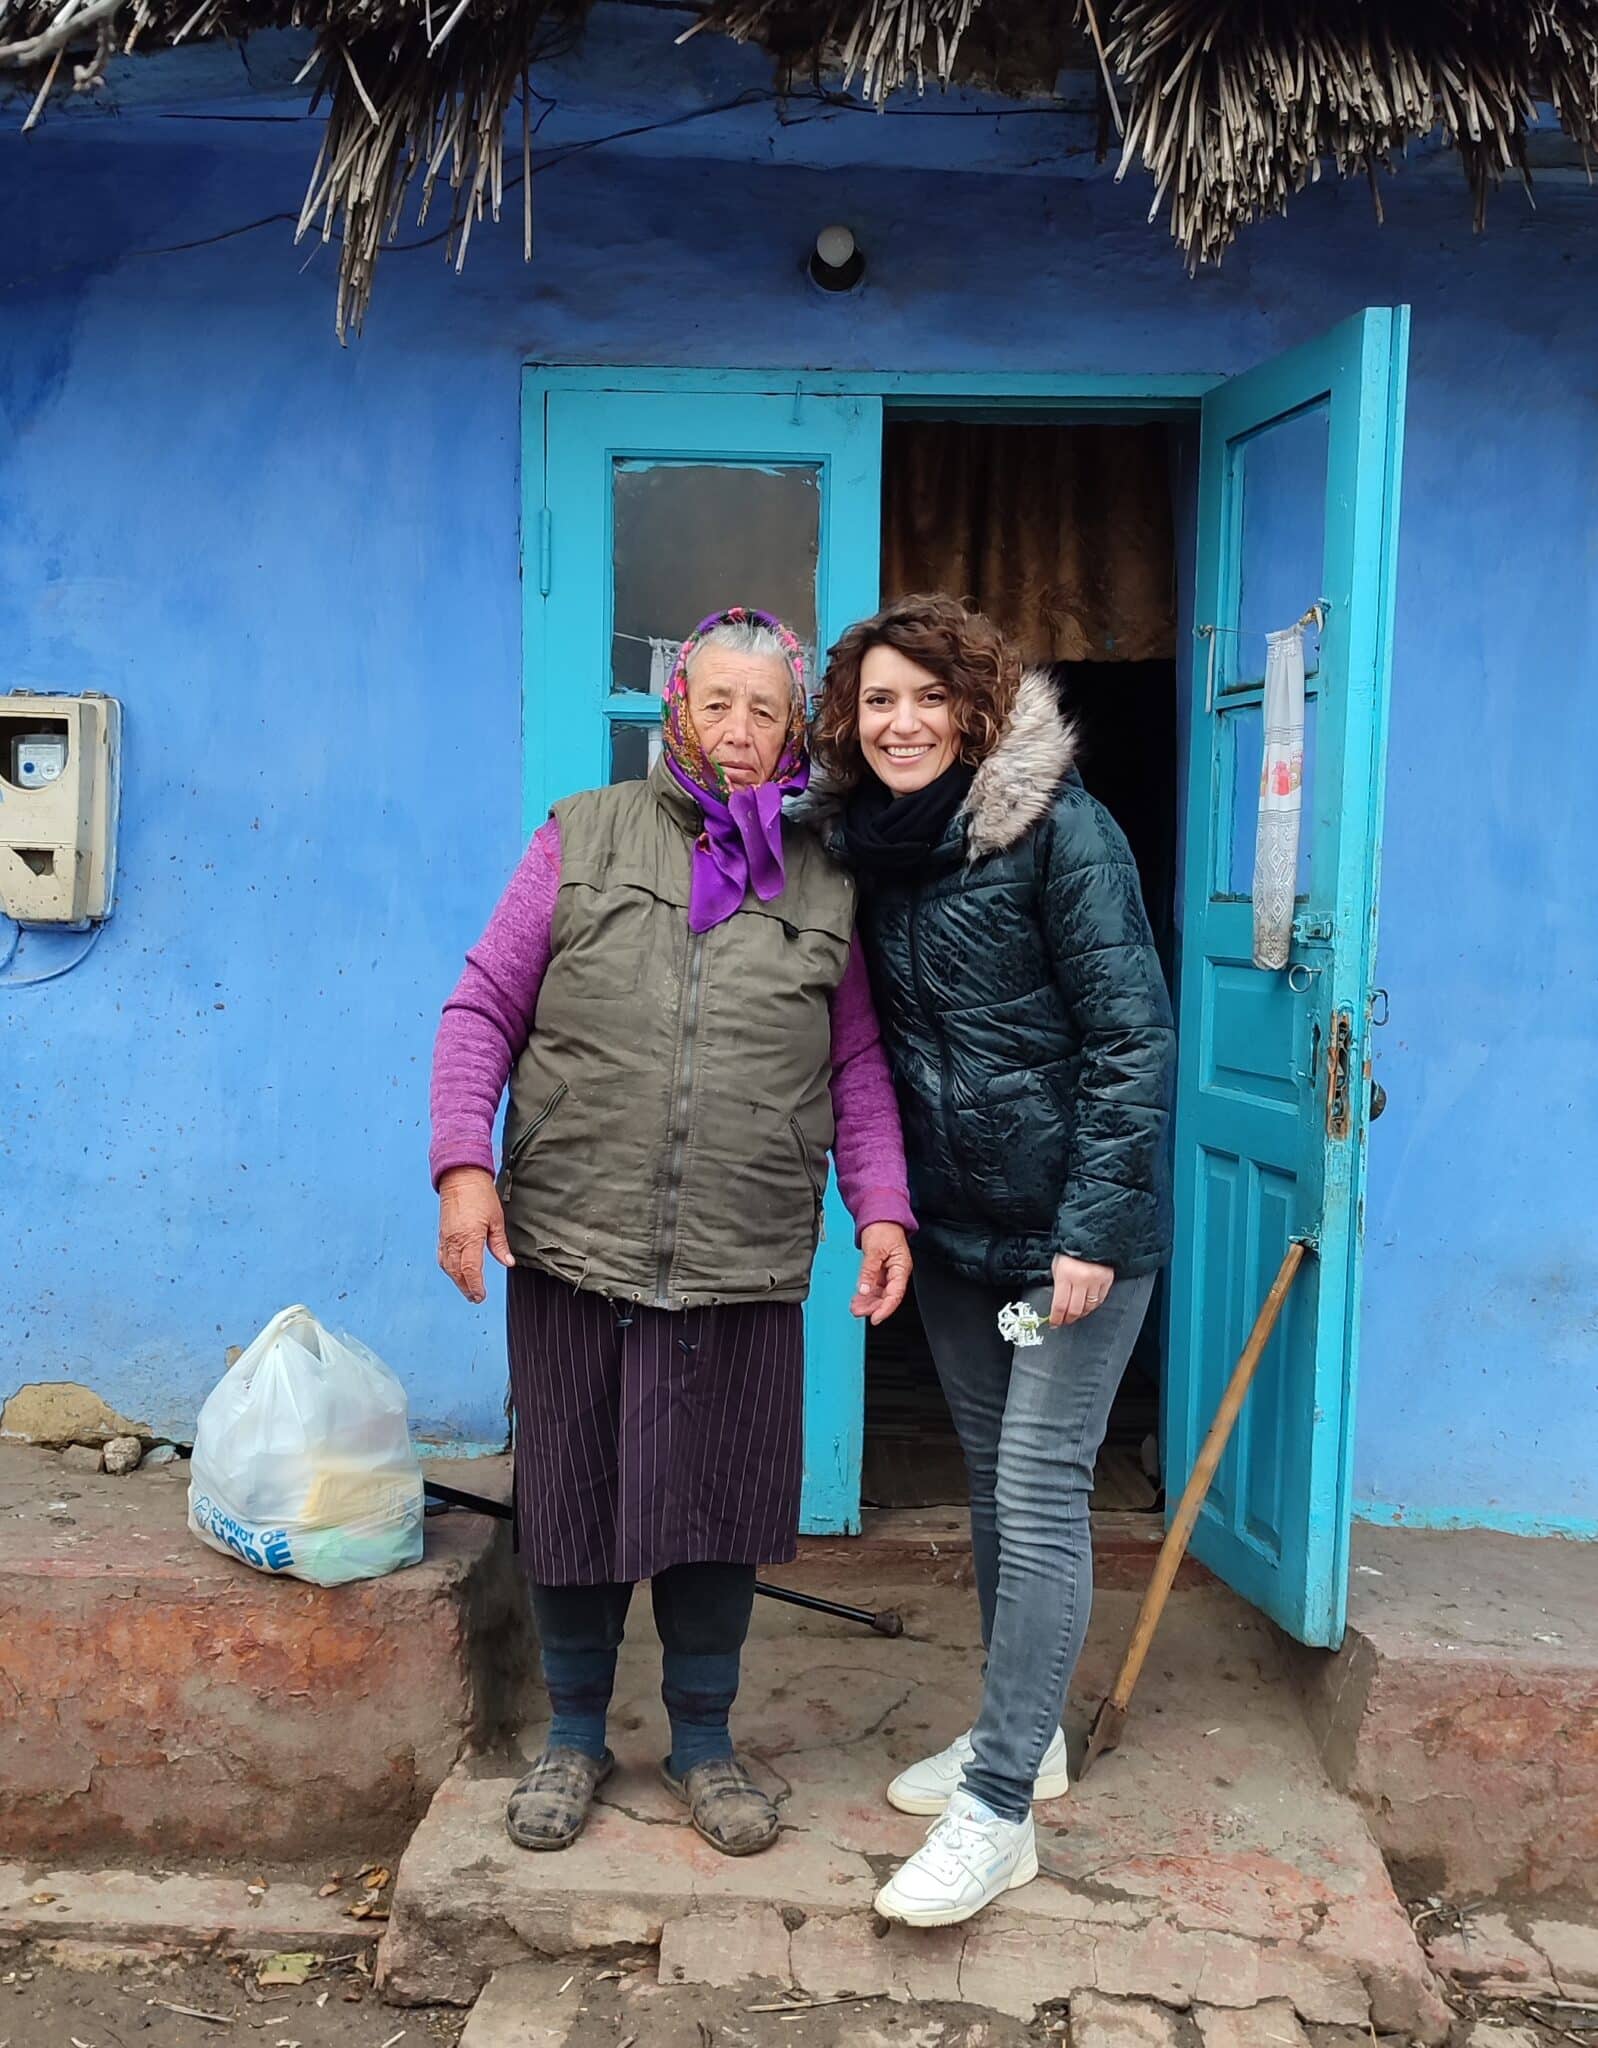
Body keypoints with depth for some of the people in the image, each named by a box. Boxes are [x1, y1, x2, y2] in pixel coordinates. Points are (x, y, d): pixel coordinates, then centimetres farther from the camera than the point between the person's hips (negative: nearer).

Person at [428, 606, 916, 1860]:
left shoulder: (823, 883, 8)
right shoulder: (583, 838, 4)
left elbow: (857, 1067, 9)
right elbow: (483, 1011, 3)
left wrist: (883, 1209, -2)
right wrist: (464, 1165, -8)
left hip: (746, 1270, 1)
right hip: (573, 1247, 0)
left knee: (719, 1515, 10)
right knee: (572, 1502, 12)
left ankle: (703, 1741, 33)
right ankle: (574, 1736, 35)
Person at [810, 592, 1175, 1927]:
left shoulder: (1060, 830, -15)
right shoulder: (870, 845, 4)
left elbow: (1134, 1036, -17)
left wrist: (1094, 1228, -21)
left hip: (1070, 1220, -7)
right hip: (952, 1220, 7)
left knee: (1040, 1492, -4)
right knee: (992, 1482, 17)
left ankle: (999, 1807, 6)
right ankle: (1026, 1732, 34)